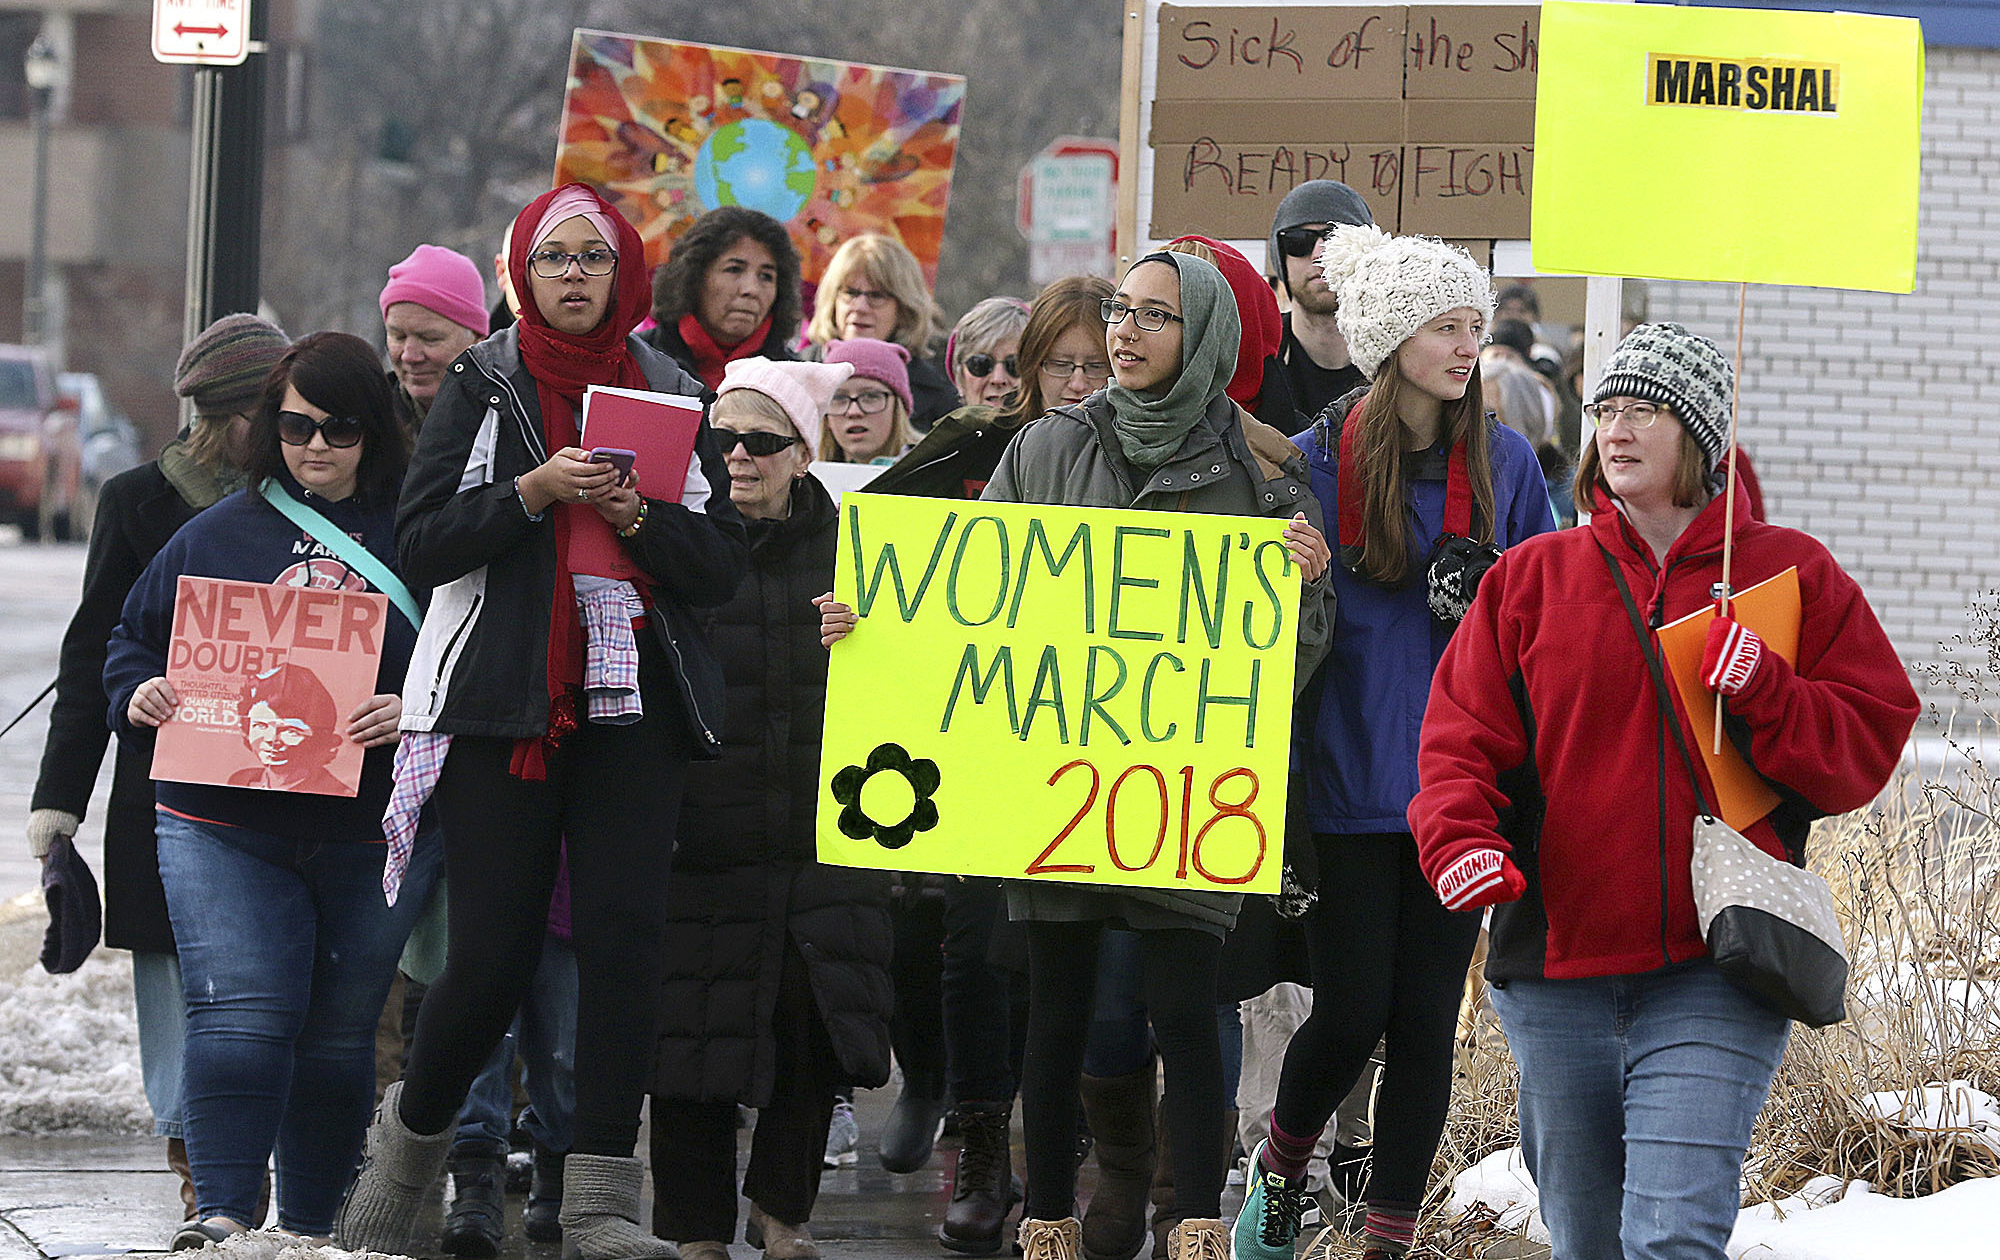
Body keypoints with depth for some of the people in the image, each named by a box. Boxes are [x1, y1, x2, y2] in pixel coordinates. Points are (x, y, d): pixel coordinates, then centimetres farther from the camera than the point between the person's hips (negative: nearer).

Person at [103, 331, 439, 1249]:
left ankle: (310, 1227, 19)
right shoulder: (217, 535, 8)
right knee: (239, 1013, -14)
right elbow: (132, 639, 16)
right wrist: (140, 694, -5)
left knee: (338, 1031, 9)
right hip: (224, 828, 0)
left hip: (376, 839, 0)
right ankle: (221, 1212, -20)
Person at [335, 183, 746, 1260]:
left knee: (623, 933, -10)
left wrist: (637, 515, -9)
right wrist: (535, 490, -15)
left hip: (632, 705, 2)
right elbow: (422, 542, -3)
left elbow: (721, 565, 9)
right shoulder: (485, 386, 6)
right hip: (502, 704, -2)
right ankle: (409, 1138, 20)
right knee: (492, 955, -6)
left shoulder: (670, 394, 13)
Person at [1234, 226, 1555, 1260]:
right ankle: (1280, 1169, 24)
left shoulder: (1504, 463, 5)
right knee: (1352, 1015, -4)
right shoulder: (1319, 463, -3)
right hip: (1350, 781, -2)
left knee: (1426, 1021, 3)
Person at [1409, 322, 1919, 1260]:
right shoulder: (1529, 579, 10)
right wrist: (1461, 841, -16)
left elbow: (1869, 743, 4)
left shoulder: (1791, 575, 6)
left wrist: (1764, 692, -13)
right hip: (1558, 975, 3)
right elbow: (1461, 743, 4)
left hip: (1714, 975, -3)